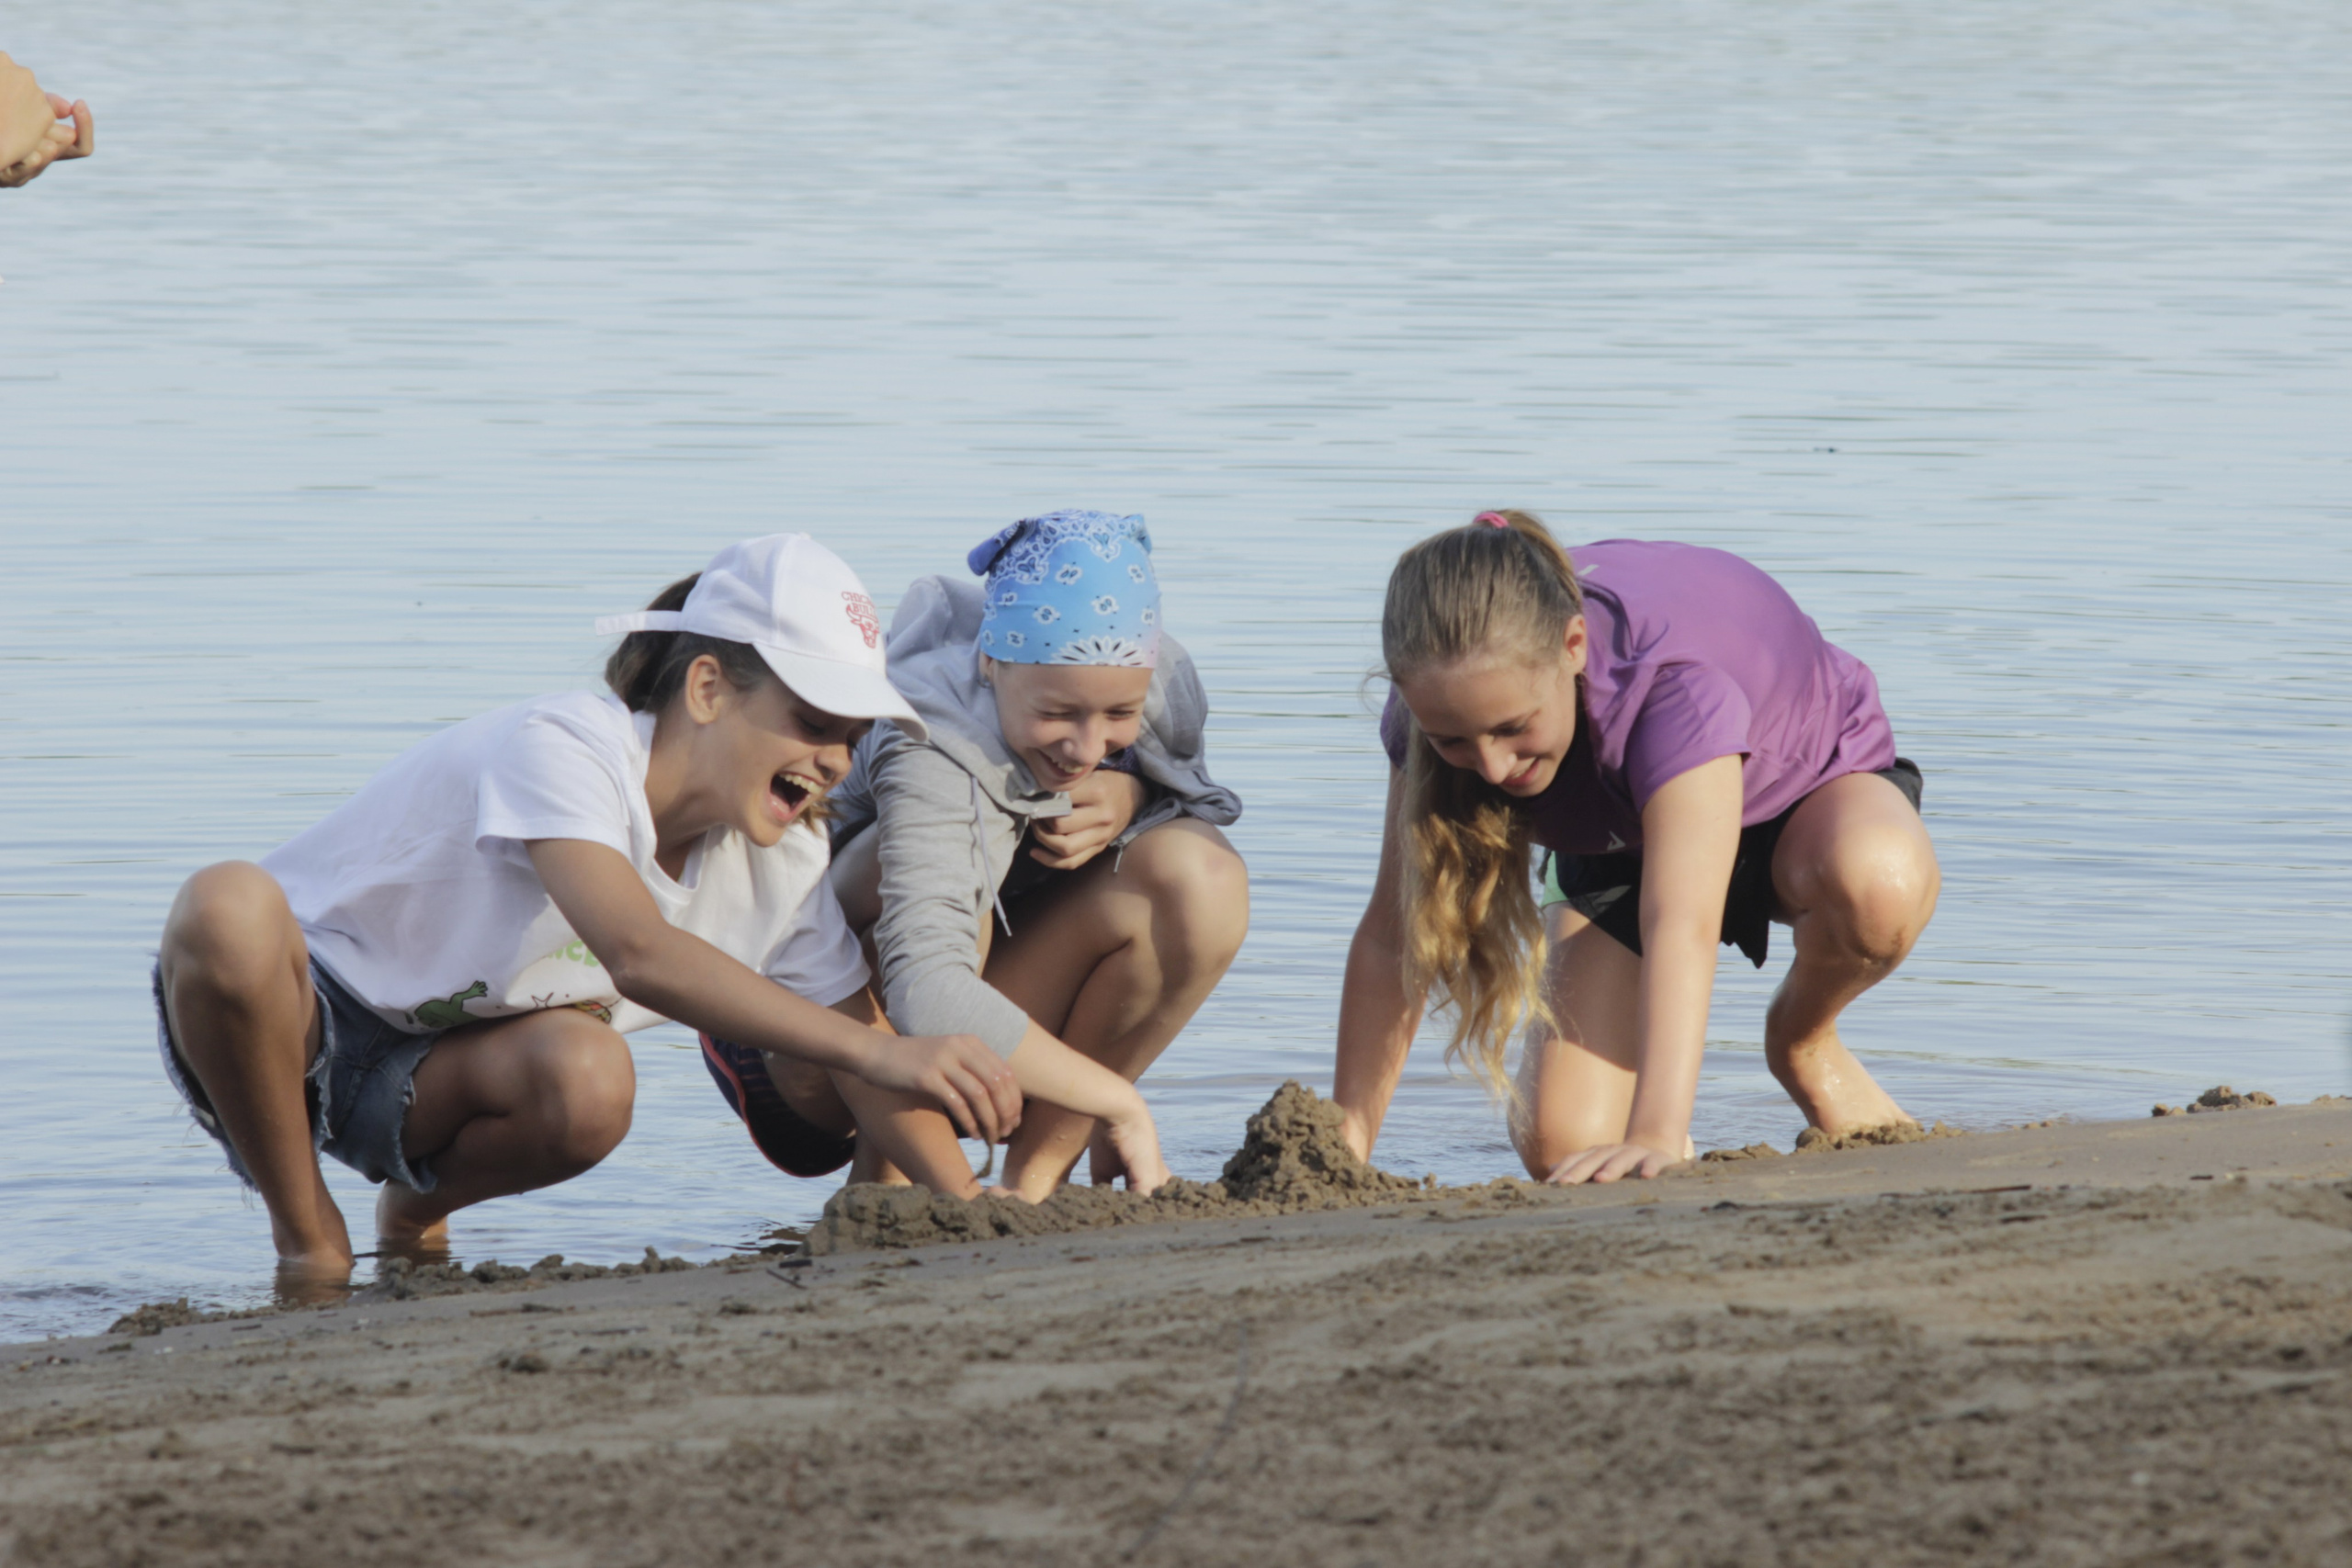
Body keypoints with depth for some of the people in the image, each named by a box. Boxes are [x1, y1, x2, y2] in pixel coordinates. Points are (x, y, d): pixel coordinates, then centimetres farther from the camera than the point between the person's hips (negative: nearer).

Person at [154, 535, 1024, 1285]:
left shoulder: (784, 860, -7)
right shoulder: (558, 748, -29)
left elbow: (863, 1080, -2)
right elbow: (640, 954, -46)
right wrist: (877, 1049, -54)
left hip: (431, 1074, 5)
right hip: (282, 1021, -5)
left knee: (590, 1085, -32)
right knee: (228, 904, -41)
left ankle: (414, 1212, 3)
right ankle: (309, 1240, -18)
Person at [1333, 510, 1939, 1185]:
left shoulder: (1673, 678, -44)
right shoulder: (1452, 696, -29)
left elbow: (1681, 926, -54)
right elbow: (1392, 935, -21)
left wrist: (1657, 1137, -64)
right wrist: (1346, 1143, -23)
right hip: (1619, 845, 3)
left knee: (1880, 884, -42)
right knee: (1562, 1147, -18)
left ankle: (1804, 1040, -7)